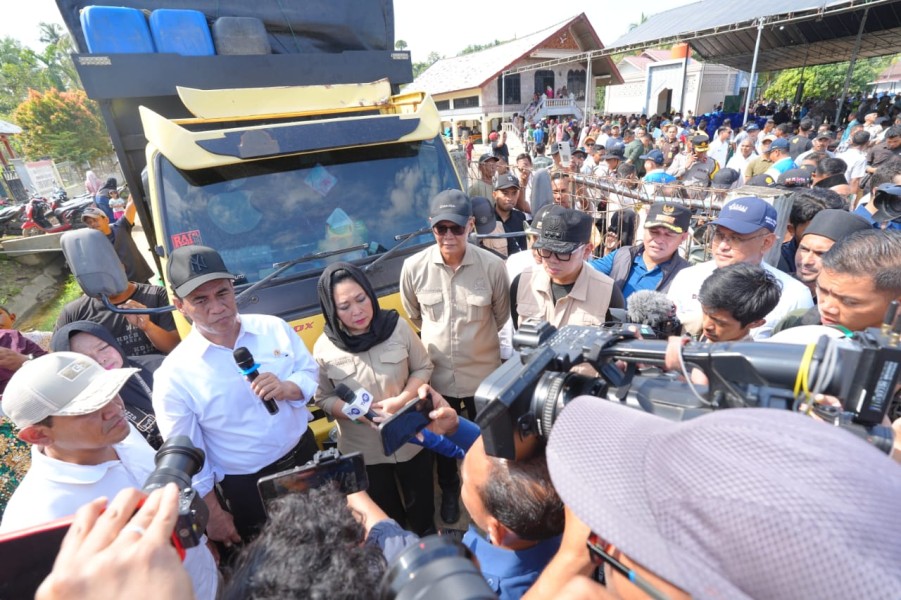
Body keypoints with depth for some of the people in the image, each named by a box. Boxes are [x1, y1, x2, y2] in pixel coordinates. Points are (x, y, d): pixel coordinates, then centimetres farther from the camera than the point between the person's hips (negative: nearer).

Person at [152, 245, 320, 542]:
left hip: (306, 456, 4)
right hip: (247, 489, -3)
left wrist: (287, 388, -24)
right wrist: (213, 514, -3)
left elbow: (311, 372, -1)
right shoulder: (174, 374, -19)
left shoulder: (274, 328, -11)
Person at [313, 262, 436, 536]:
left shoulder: (397, 326, -16)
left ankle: (428, 541, 56)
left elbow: (423, 368, -6)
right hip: (363, 450, 0)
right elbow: (324, 399, -6)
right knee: (384, 511, 24)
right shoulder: (324, 348, -16)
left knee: (421, 499, 25)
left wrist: (401, 400, -22)